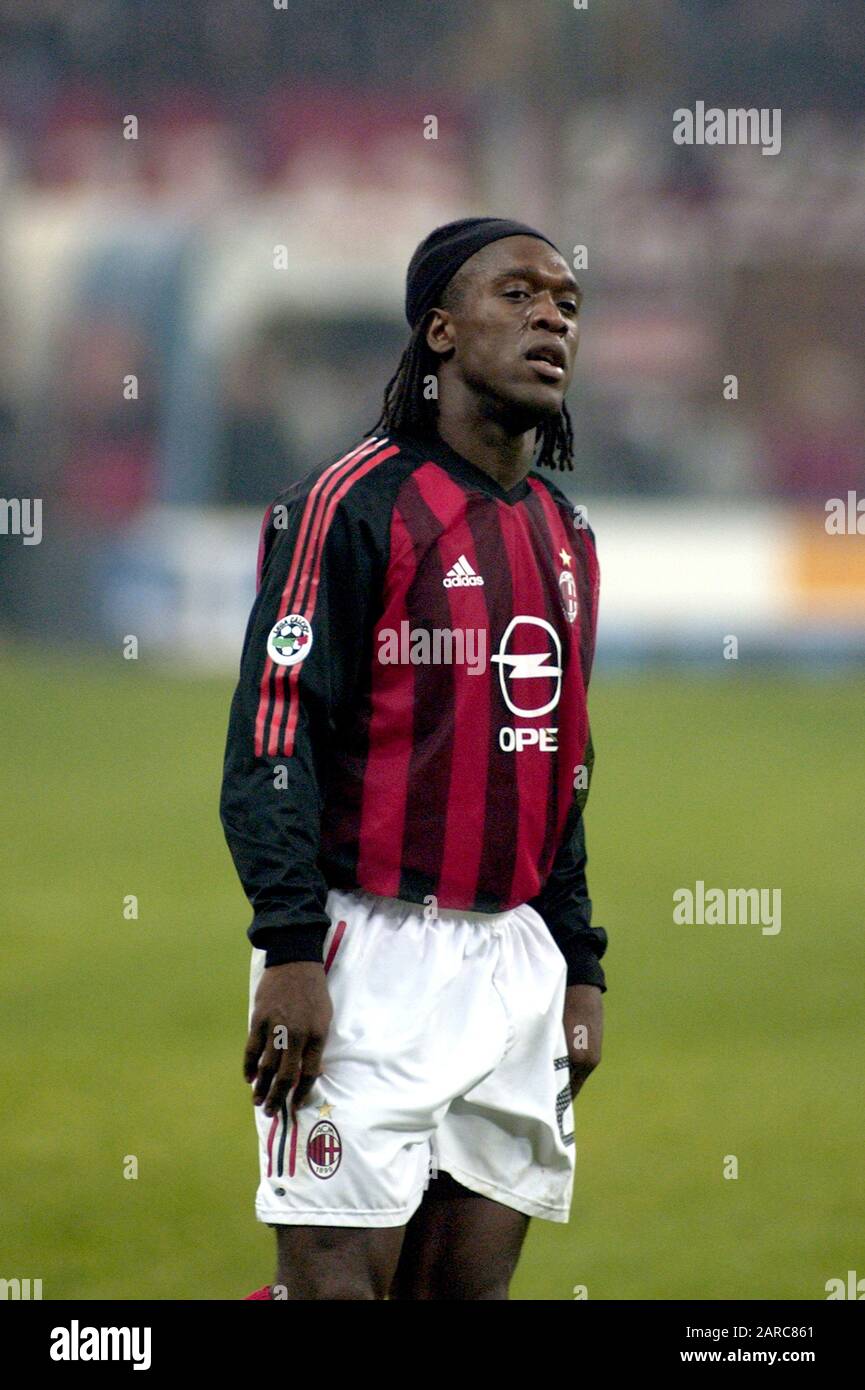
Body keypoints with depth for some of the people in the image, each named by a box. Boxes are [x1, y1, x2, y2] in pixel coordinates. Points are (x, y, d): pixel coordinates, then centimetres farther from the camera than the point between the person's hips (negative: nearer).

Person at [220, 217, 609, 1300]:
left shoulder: (567, 536, 16)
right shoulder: (355, 502, -7)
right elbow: (271, 737, -12)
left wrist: (580, 965, 17)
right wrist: (291, 950, -20)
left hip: (517, 960, 7)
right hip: (370, 955, -7)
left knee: (476, 1278, 5)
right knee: (335, 1278, -10)